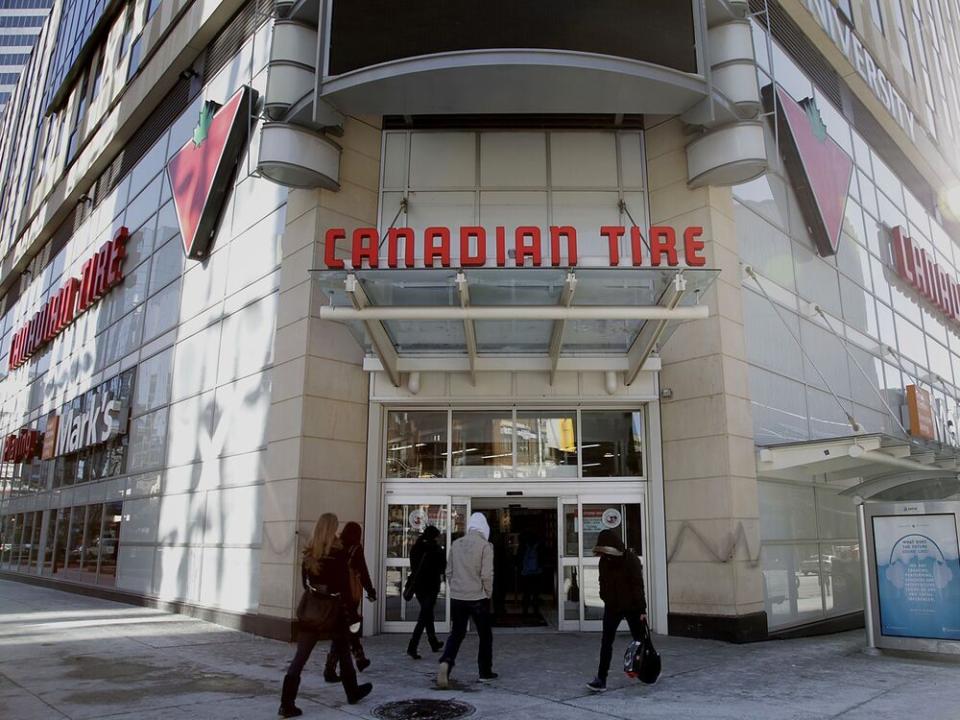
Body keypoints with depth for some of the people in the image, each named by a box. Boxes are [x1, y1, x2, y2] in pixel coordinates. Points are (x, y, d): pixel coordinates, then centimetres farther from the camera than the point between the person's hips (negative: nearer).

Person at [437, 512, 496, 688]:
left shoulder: (456, 544, 4)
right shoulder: (485, 545, -10)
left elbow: (449, 572, 8)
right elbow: (486, 574, -14)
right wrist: (489, 593, 1)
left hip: (457, 597, 4)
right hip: (478, 598, -4)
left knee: (456, 633, 11)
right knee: (485, 635, 13)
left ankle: (446, 662, -11)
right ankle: (485, 672, 20)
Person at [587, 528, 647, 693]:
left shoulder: (631, 560, -17)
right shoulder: (604, 561, -1)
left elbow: (638, 586, -17)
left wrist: (642, 610, -18)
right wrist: (605, 600, 9)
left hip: (632, 607, -4)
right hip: (612, 607, 4)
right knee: (606, 642, -4)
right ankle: (601, 679, -4)